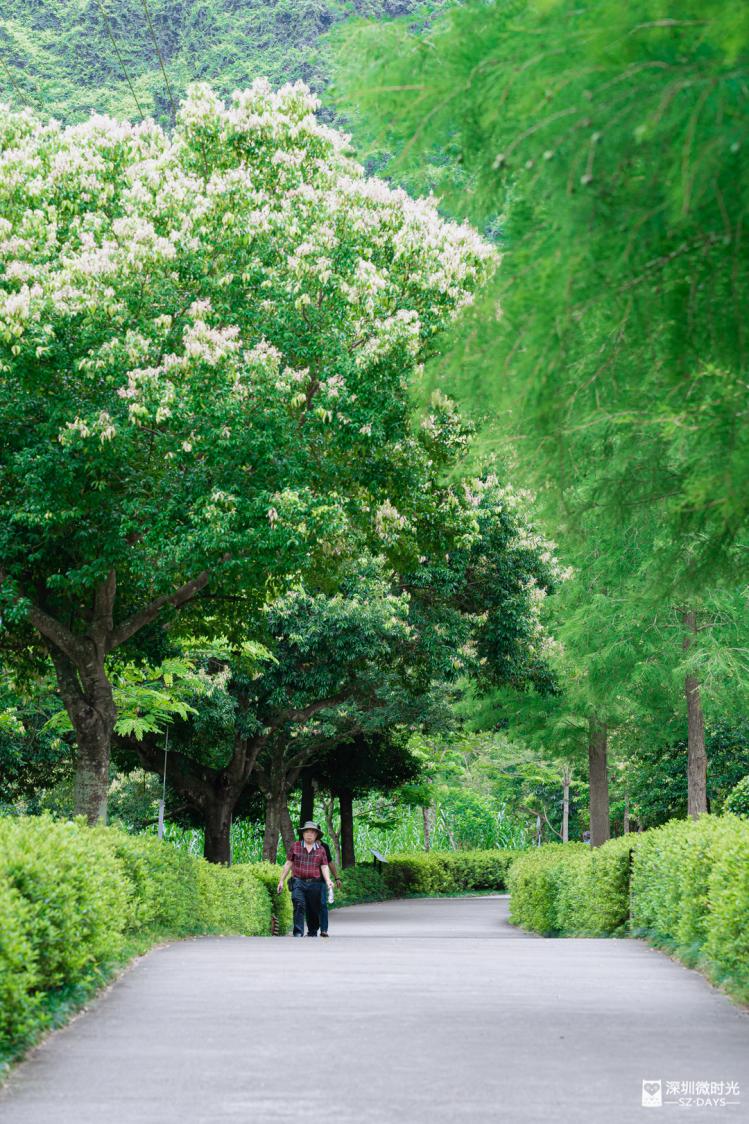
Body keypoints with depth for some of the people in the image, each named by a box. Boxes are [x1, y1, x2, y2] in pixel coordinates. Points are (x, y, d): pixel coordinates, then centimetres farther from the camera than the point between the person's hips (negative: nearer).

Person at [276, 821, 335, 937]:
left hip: (315, 884, 2)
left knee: (313, 910, 7)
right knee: (299, 906, -17)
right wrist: (281, 881, 10)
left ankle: (312, 932, 24)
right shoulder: (295, 846, 7)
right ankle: (298, 932, -20)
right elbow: (288, 864, 10)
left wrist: (328, 880, -10)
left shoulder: (321, 849, 9)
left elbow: (324, 867, 6)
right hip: (298, 882, -2)